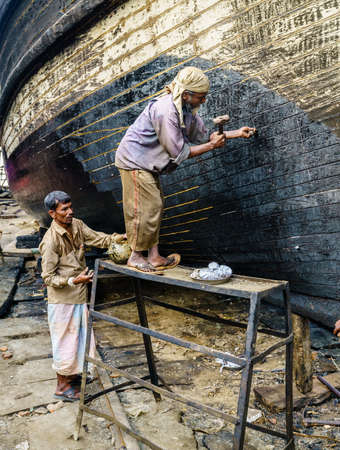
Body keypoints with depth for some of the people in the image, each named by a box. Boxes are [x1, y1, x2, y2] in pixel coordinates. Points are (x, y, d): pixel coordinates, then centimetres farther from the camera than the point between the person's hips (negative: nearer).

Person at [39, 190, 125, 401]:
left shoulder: (77, 226, -2)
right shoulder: (51, 240, -23)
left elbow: (99, 239, 1)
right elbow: (48, 277, -19)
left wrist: (124, 237, -14)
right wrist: (74, 280, -31)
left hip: (80, 296, 8)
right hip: (62, 300, -8)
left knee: (81, 337, 20)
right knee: (66, 340, 6)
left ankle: (73, 375, 41)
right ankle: (63, 386, 26)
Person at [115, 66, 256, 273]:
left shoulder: (186, 109, 2)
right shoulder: (166, 110, -26)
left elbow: (203, 134, 11)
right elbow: (179, 152, -23)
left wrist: (237, 133, 8)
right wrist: (211, 146, -16)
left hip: (147, 163, 9)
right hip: (134, 161, -9)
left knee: (156, 206, 8)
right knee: (146, 209, -7)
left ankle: (154, 256, 15)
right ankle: (135, 256, 8)